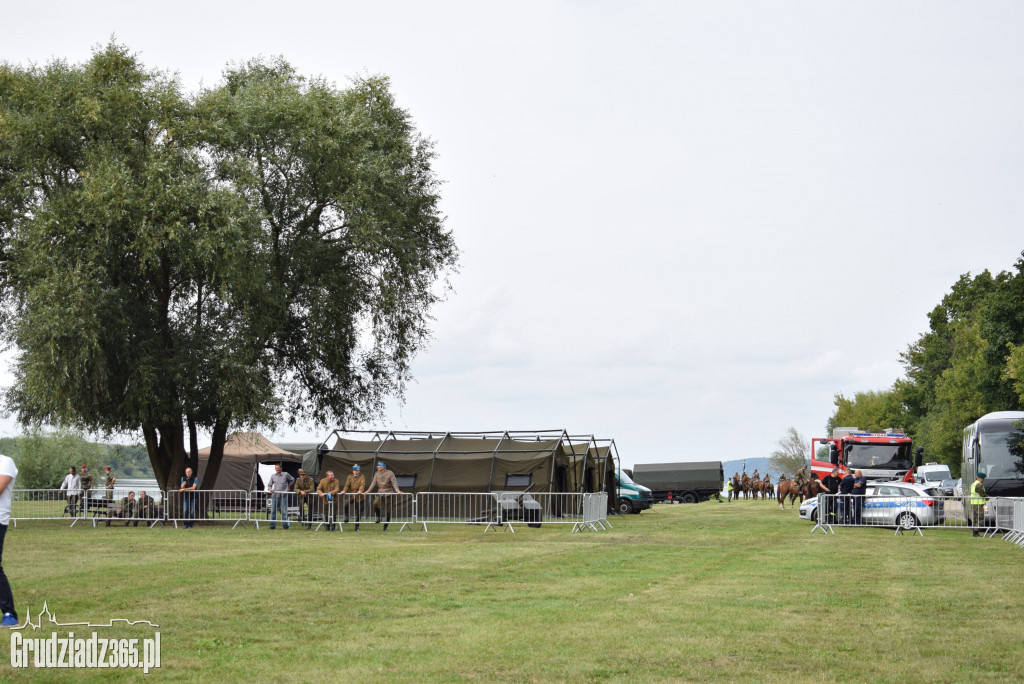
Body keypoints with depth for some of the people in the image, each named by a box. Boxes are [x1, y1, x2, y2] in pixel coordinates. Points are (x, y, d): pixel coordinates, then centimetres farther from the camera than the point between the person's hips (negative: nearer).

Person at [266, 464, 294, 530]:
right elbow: (269, 485, 15)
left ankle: (285, 525, -2)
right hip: (275, 495, 3)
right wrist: (270, 489, -6)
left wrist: (289, 486, 14)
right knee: (273, 511, 1)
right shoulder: (273, 476, 11)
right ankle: (272, 525, 5)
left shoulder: (286, 474, 4)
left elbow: (292, 480, 18)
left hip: (283, 495, -3)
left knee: (284, 511, -6)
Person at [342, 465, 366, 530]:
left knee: (359, 512, 3)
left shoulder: (361, 477, 2)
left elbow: (362, 485, -13)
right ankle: (346, 518, -10)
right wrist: (344, 490, -18)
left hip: (359, 496, -1)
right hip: (351, 495, 1)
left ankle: (357, 526, 14)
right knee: (345, 504, -28)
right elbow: (347, 485, 3)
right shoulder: (350, 477, 12)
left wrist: (360, 491, -34)